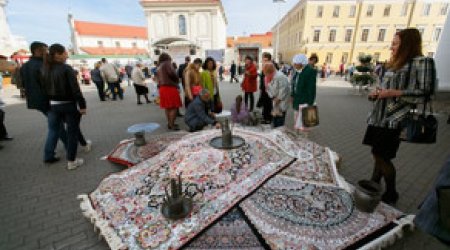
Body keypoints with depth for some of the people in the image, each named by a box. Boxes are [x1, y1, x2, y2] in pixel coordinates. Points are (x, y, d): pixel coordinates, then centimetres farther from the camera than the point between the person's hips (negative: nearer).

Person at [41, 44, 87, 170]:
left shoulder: (45, 70, 5)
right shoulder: (67, 69, -14)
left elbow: (45, 88, 9)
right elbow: (75, 89, -18)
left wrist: (49, 102, 17)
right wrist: (82, 105, -15)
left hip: (53, 105, 6)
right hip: (68, 105, -6)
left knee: (54, 131, 20)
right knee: (72, 132, 4)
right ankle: (71, 161, 9)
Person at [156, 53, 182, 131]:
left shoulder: (159, 67, 21)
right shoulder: (167, 64, -5)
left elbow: (157, 79, 19)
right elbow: (172, 74, -14)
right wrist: (176, 80, 2)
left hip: (162, 88, 9)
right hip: (170, 87, -9)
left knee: (167, 107, 14)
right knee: (174, 107, -7)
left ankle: (169, 123, 21)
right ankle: (172, 125, -8)